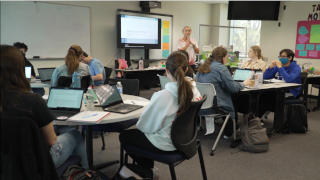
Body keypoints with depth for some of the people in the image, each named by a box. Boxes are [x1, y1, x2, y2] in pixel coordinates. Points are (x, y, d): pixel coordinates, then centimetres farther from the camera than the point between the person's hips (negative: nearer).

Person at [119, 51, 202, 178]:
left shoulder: (162, 96, -32)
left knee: (124, 136, 16)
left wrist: (138, 123, 4)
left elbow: (145, 126, -17)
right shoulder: (193, 91, -14)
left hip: (165, 144, -7)